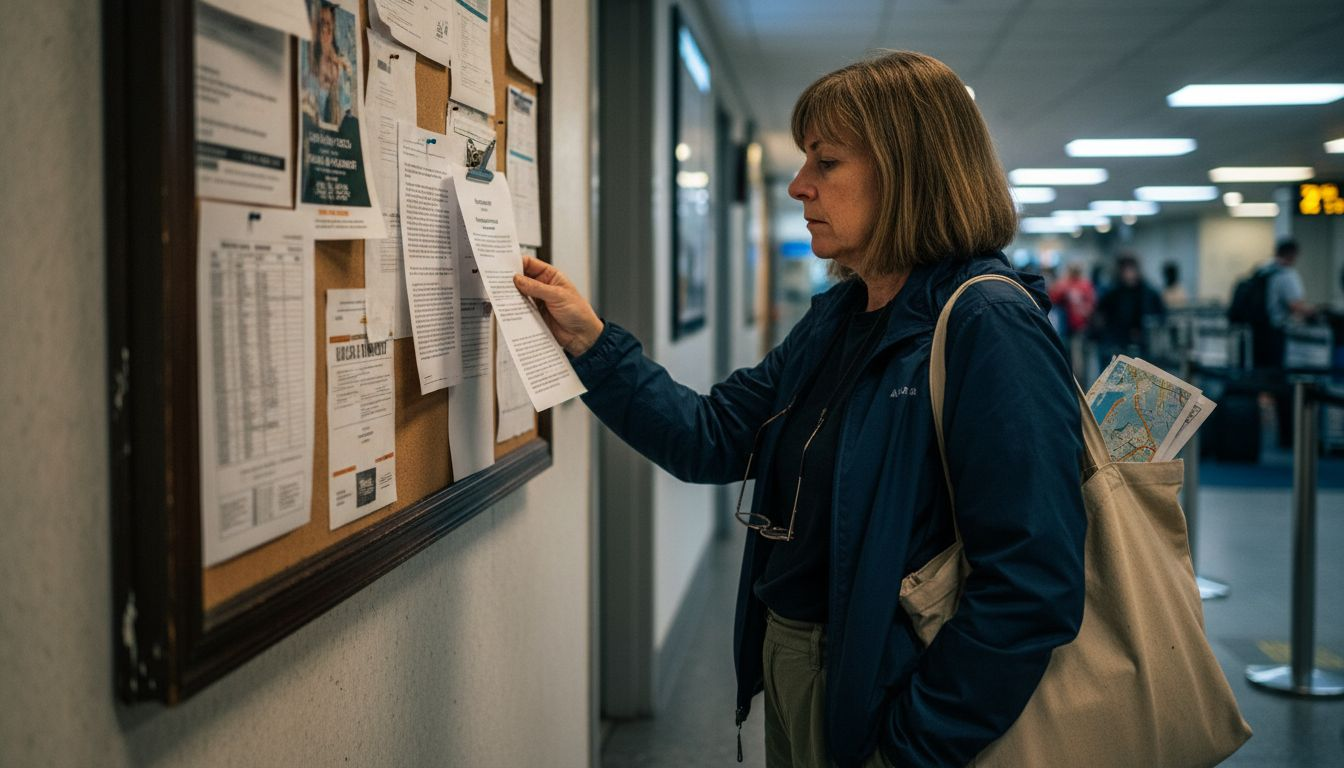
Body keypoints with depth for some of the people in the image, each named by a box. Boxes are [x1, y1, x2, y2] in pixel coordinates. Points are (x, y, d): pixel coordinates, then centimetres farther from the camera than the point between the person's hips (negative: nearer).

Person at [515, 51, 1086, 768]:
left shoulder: (988, 327, -21)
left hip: (878, 702, -8)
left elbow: (1032, 587, -26)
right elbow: (711, 438, 7)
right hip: (790, 674, 8)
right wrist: (589, 341, 0)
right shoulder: (837, 318, 7)